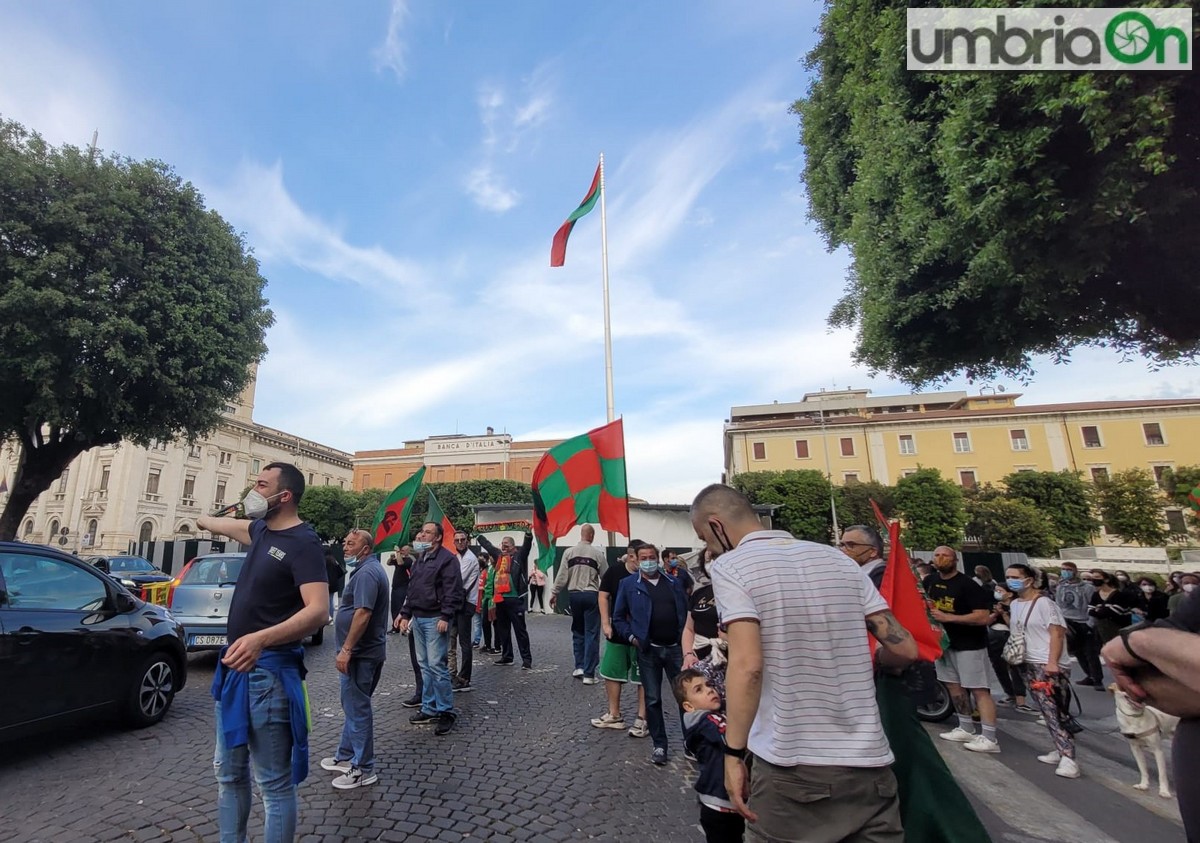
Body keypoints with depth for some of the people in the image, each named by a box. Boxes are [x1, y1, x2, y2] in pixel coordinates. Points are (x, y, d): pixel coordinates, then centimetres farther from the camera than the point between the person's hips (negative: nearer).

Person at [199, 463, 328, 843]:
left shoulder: (303, 543, -18)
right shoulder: (261, 530, 8)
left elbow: (318, 611, -27)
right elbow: (228, 525, 35)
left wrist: (261, 638, -40)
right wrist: (202, 520, 51)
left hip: (268, 671, -9)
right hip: (235, 664, 9)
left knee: (275, 783, 1)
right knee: (228, 772, 22)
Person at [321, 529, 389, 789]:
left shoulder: (366, 572, -20)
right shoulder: (368, 569, 14)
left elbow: (363, 614, -27)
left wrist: (346, 649, -25)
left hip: (360, 653, -10)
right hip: (362, 651, 10)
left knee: (357, 708, 0)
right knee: (354, 705, 20)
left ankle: (364, 769, 10)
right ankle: (347, 756, 34)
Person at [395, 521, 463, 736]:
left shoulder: (447, 558, -11)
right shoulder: (419, 559, 16)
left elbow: (452, 591, -16)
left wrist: (445, 617, -22)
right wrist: (406, 615, 16)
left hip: (435, 619, -8)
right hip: (418, 618, 9)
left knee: (436, 665, -7)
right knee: (424, 665, 14)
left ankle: (446, 711, 5)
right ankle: (429, 709, 24)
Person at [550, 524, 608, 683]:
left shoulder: (569, 552, -3)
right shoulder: (598, 553, -6)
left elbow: (562, 575, -4)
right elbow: (606, 576, -1)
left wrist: (554, 593, 5)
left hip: (575, 595, 2)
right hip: (592, 595, -2)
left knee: (578, 631, 19)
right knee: (591, 633, 3)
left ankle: (579, 666, 19)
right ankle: (588, 674, 3)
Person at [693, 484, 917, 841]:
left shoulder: (729, 566, -9)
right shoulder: (837, 559, 6)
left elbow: (747, 665, -20)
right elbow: (904, 649, 5)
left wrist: (734, 752, -12)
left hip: (789, 767, -4)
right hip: (868, 763, 4)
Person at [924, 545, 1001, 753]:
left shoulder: (967, 585, -17)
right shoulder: (930, 581, 5)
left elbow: (983, 617, -24)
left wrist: (948, 617, -26)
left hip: (969, 644, -7)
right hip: (944, 641, 8)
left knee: (979, 689, -6)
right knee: (954, 685, 13)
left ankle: (989, 738, -4)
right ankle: (966, 729, 24)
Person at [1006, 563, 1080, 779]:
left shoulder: (1044, 603, -13)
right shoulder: (1015, 604, 11)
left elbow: (1057, 633, -18)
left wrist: (1052, 662, -24)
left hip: (1049, 666, -8)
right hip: (1029, 665, 8)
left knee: (1055, 712, -10)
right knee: (1047, 712, 12)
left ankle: (1069, 759, -8)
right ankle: (1061, 750, 20)